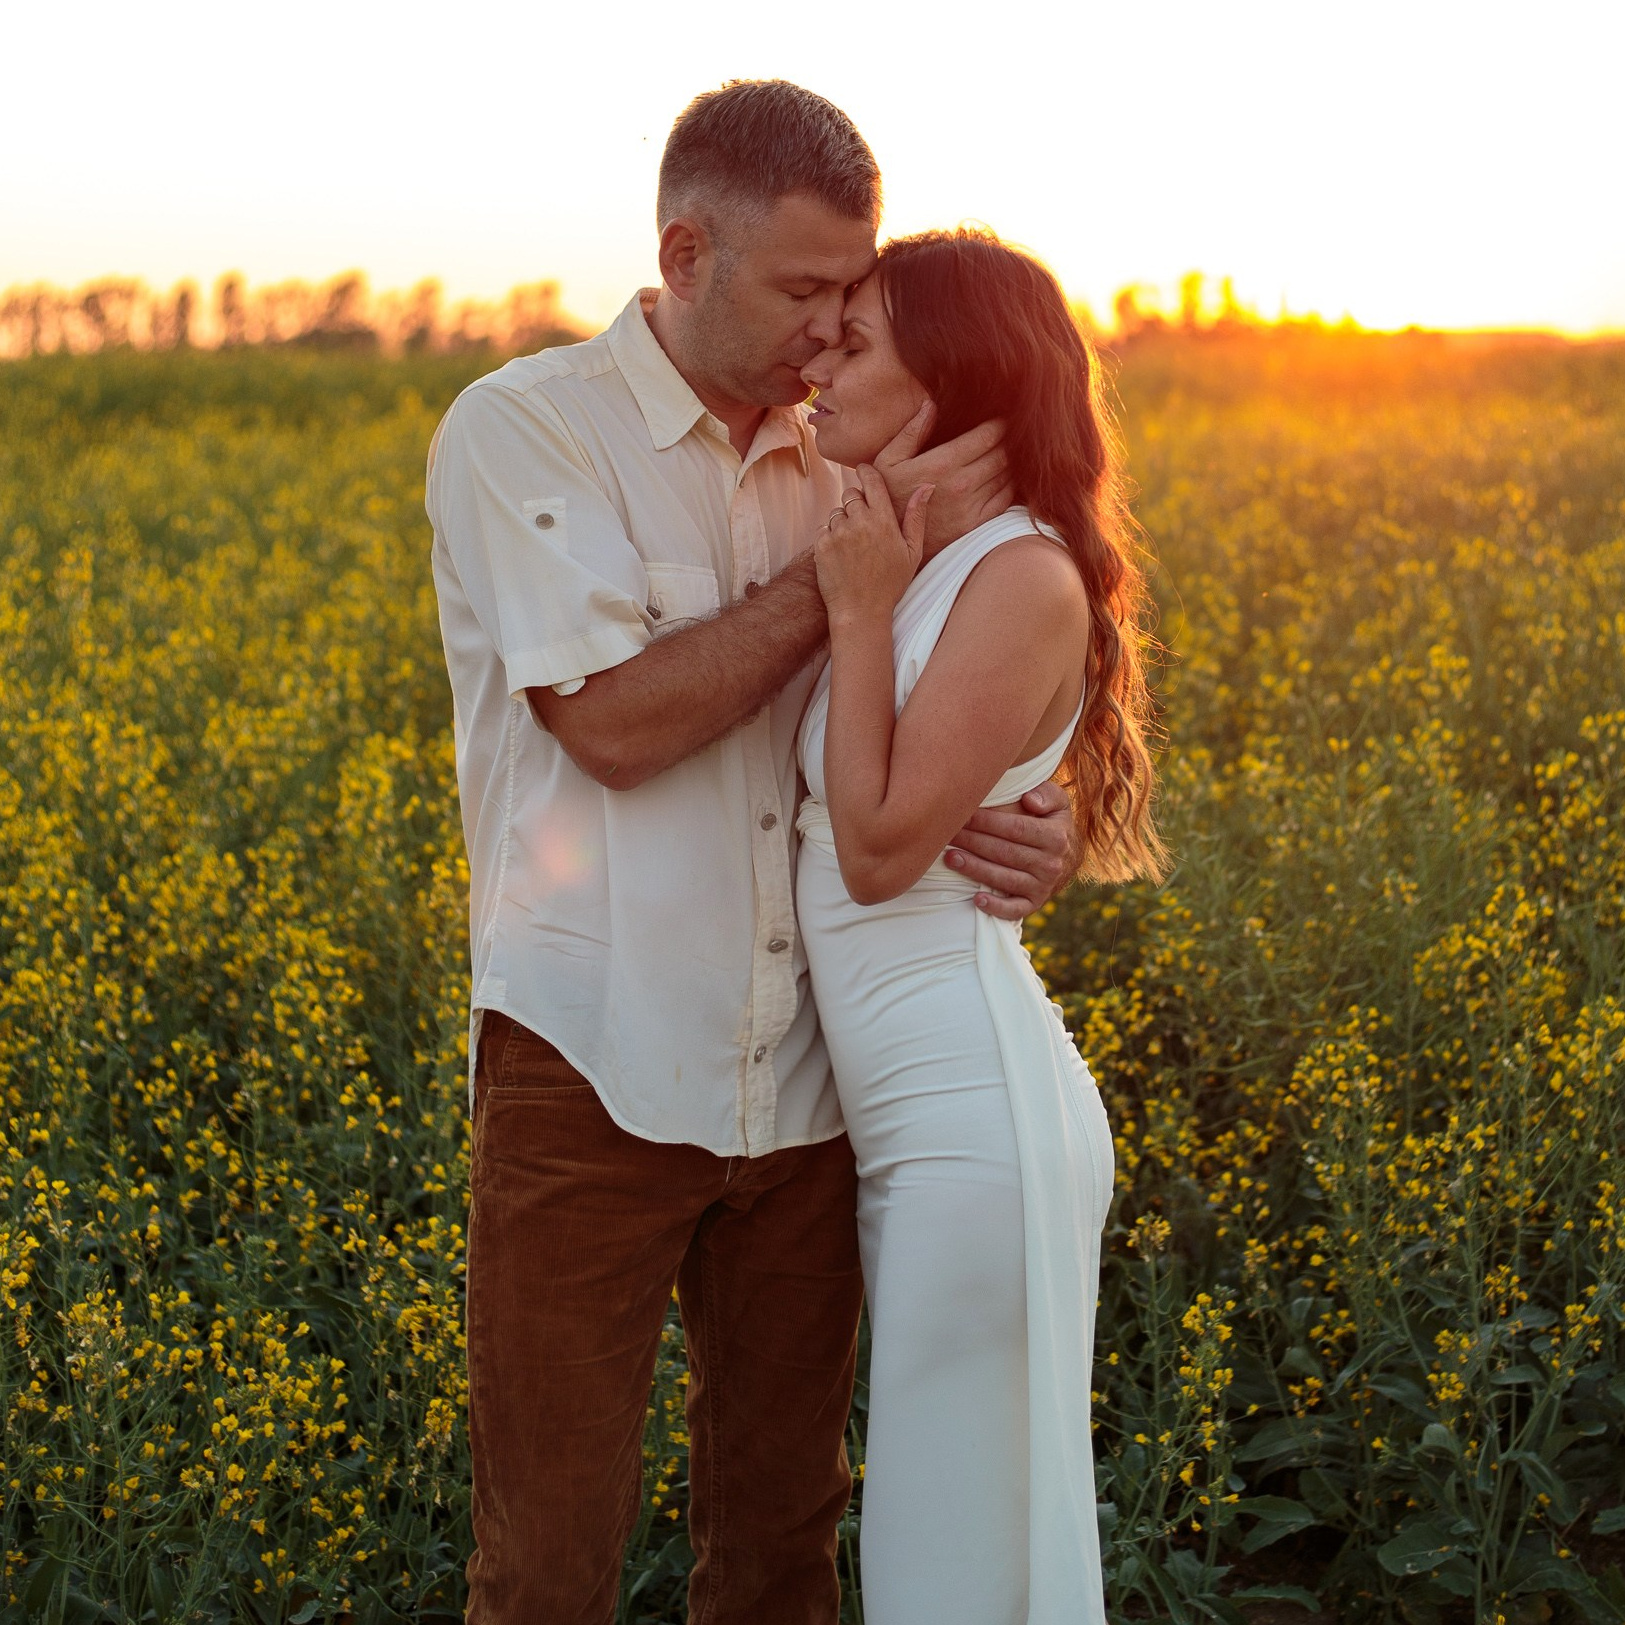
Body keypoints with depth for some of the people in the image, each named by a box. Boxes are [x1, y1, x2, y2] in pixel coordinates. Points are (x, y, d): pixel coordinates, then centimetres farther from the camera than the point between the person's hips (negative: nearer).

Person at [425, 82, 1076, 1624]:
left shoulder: (835, 463, 9)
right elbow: (614, 723, -18)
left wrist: (1026, 820, -10)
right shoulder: (519, 429, -7)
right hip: (595, 1075, -5)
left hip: (801, 1082, 5)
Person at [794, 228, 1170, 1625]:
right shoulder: (912, 565, 13)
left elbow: (882, 849, -17)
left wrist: (860, 615, -12)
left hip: (979, 1114, -9)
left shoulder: (1023, 574, -13)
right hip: (909, 1119, 9)